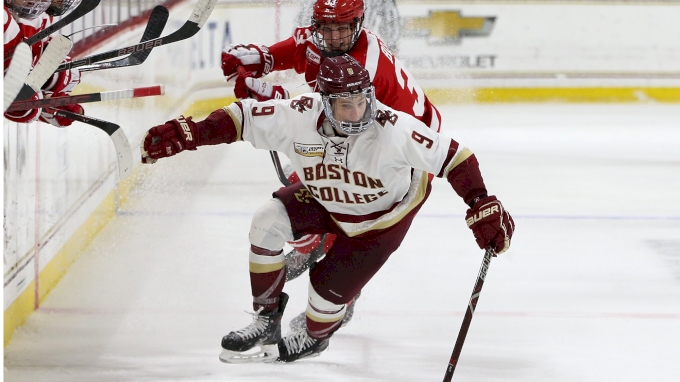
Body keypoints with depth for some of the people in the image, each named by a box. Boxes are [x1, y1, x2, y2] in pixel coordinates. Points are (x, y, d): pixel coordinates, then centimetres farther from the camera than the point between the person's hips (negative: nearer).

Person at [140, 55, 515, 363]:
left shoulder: (393, 129, -37)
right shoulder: (299, 115, -28)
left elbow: (451, 156, -31)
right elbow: (242, 118, -20)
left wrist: (482, 205, -37)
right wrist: (185, 134, -29)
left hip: (381, 215, -4)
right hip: (325, 199, 4)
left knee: (330, 284, -7)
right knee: (269, 221, -15)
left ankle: (314, 336, 31)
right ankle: (267, 321, 3)